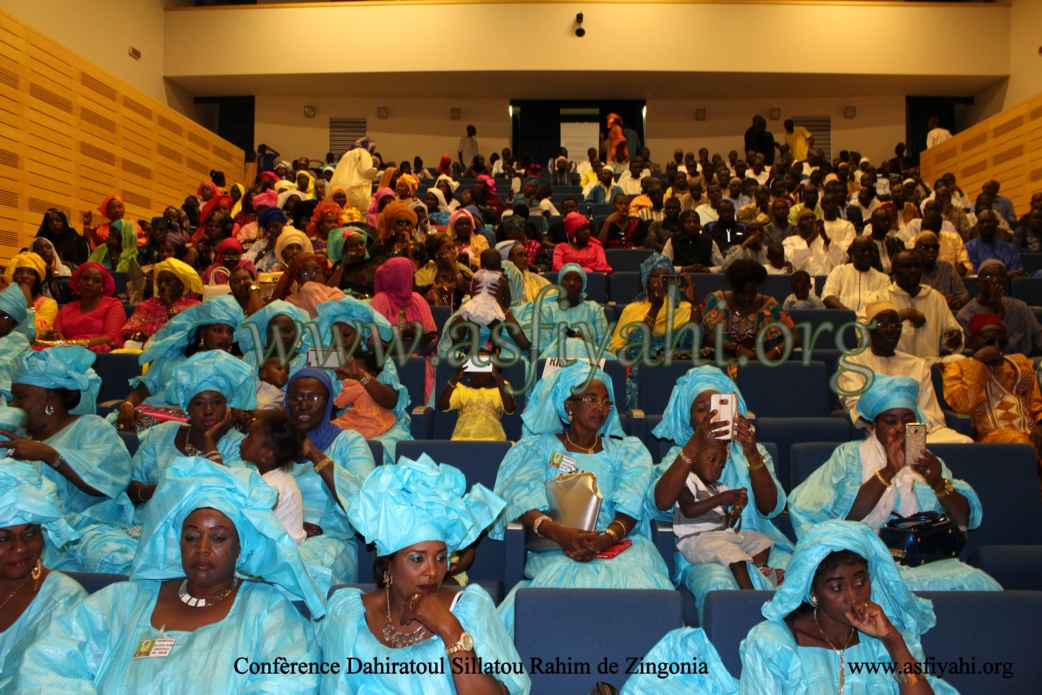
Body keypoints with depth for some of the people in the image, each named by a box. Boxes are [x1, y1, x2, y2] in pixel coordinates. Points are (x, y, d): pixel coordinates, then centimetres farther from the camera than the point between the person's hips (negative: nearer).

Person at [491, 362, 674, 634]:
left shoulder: (626, 451, 23)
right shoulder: (542, 446, 17)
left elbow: (629, 510, 6)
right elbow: (524, 501, -1)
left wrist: (606, 538, -17)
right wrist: (560, 533, -22)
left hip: (616, 543, 2)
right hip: (556, 550, -2)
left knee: (635, 580, -34)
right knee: (571, 579, -38)